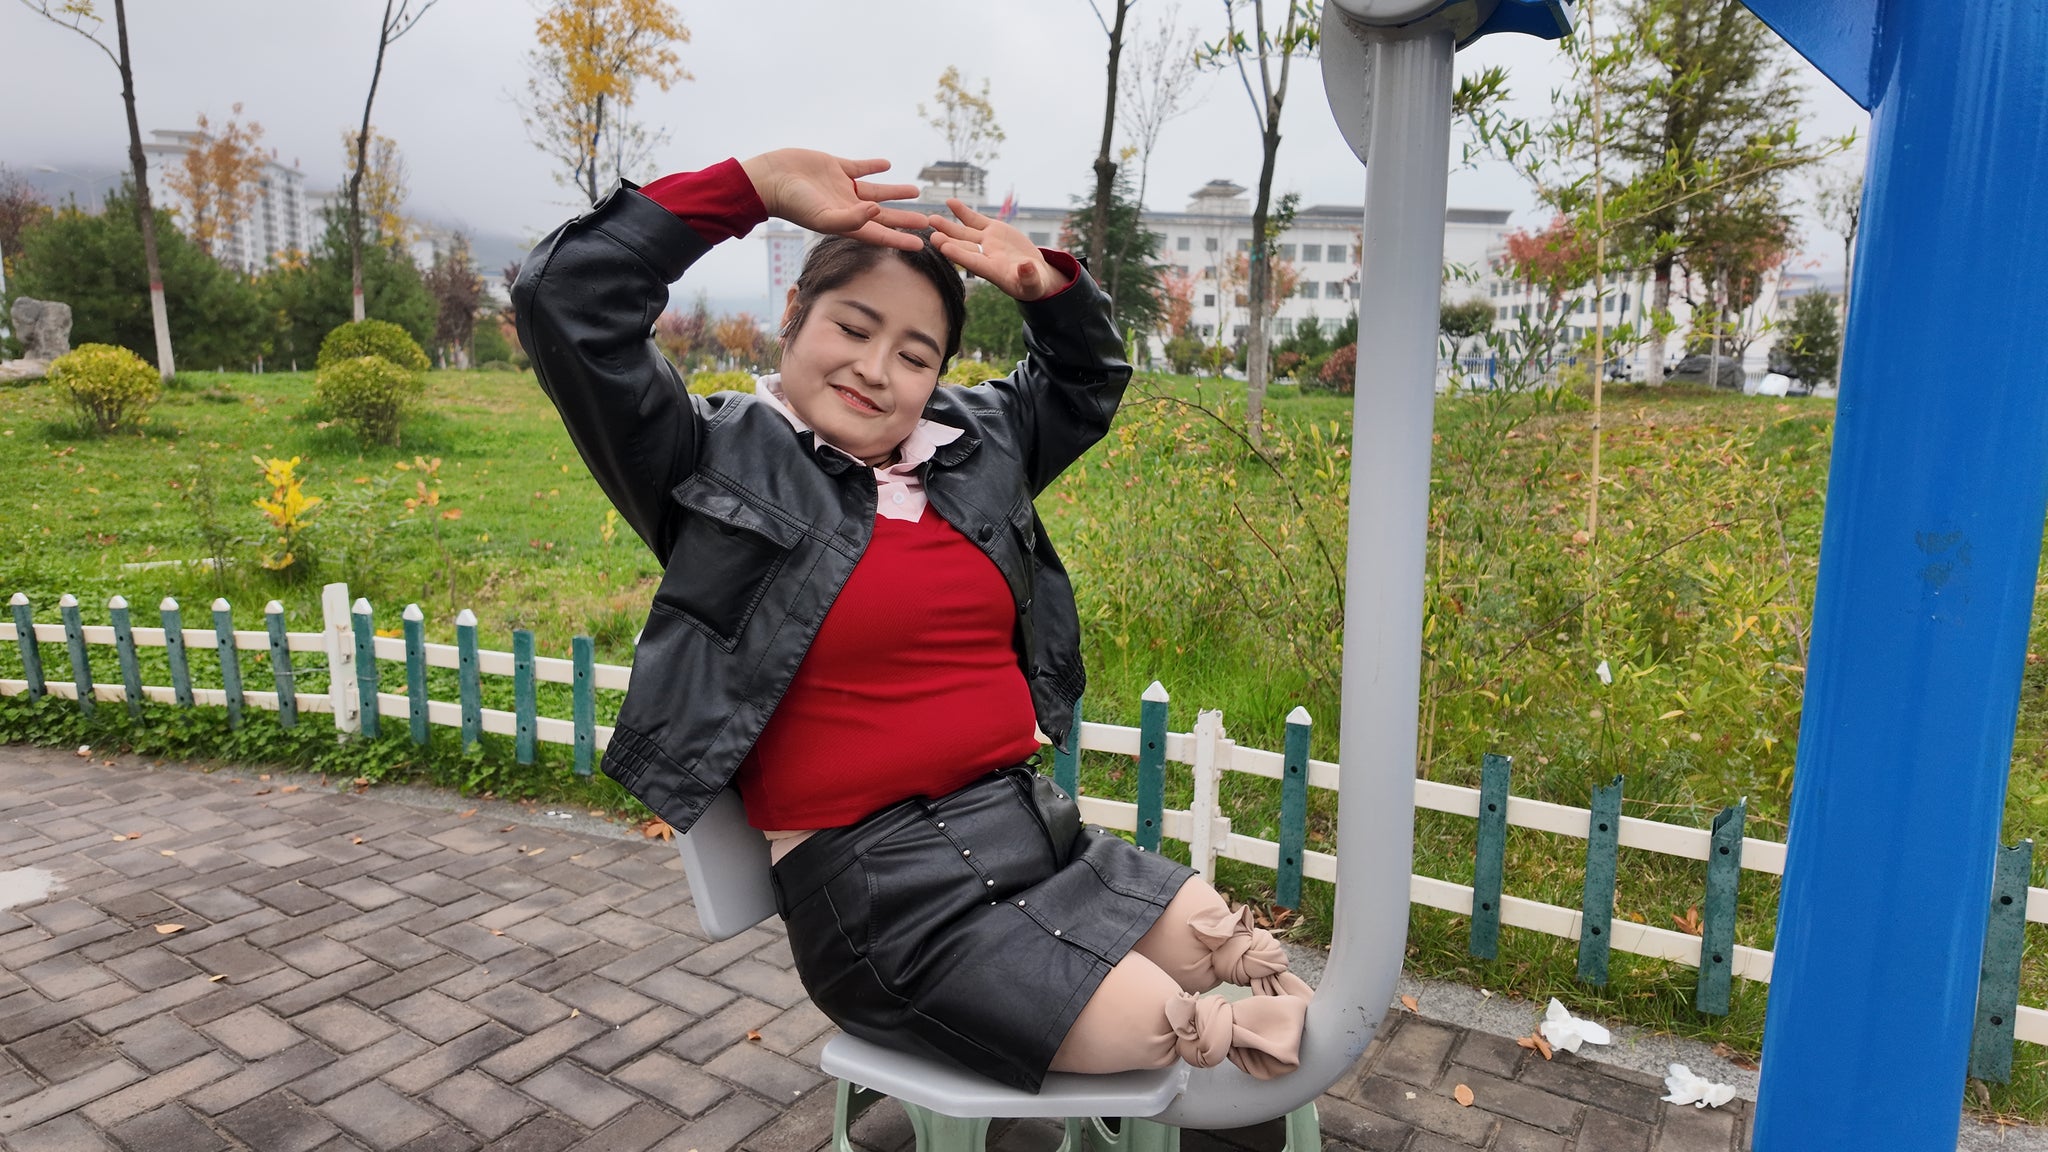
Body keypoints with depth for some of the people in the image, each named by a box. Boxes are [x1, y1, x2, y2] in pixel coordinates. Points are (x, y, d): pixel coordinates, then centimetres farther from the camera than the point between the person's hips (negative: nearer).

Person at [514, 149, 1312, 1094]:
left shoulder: (975, 449, 12)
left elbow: (1085, 381, 27)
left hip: (1037, 831, 7)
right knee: (1159, 1033, -14)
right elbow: (565, 304, -12)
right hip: (874, 885, -6)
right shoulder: (721, 462, -3)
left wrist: (1048, 282, 6)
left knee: (1255, 961, 2)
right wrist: (756, 186, -13)